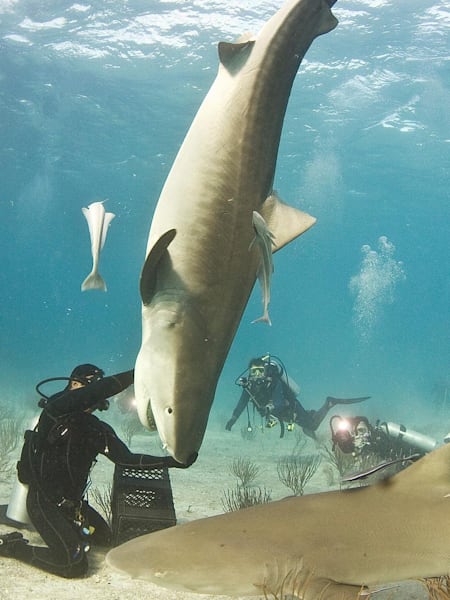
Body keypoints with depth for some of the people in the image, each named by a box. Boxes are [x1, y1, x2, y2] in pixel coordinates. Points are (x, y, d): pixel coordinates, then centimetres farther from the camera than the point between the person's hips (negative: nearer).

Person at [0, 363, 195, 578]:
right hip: (44, 502, -9)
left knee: (104, 538, 22)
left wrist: (171, 461, -8)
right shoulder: (56, 410, -19)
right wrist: (134, 374, -41)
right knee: (74, 564, -15)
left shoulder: (98, 429, 3)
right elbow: (89, 395, -38)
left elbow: (126, 458, 0)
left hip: (72, 501, 9)